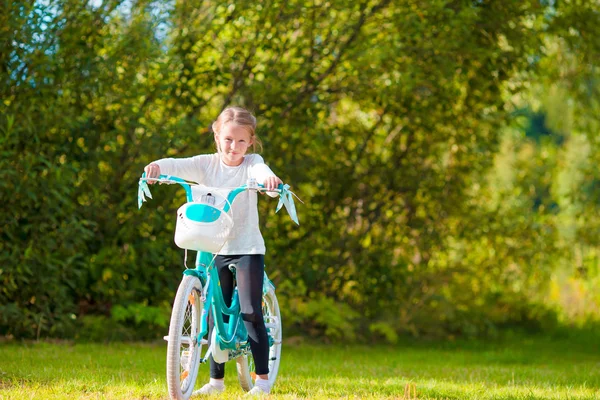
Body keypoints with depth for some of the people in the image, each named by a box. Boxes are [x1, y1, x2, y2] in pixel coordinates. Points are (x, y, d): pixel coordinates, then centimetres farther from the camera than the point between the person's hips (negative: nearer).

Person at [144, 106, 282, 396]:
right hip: (215, 249, 3)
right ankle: (216, 380, 16)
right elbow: (179, 166, -16)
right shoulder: (207, 165, 0)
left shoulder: (251, 163, -4)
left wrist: (269, 178, -52)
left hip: (247, 248, -3)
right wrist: (157, 166, -38)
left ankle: (263, 378, -1)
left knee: (251, 312, -8)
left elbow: (260, 171, -27)